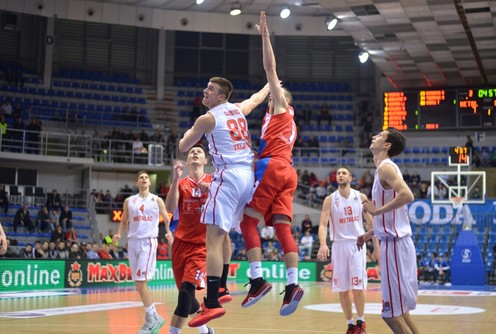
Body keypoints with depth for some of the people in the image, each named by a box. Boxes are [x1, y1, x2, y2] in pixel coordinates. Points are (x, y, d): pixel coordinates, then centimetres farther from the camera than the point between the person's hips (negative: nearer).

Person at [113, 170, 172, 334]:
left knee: (141, 282, -13)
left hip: (148, 241, -4)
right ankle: (155, 317, 16)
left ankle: (150, 319, -3)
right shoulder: (129, 201, 12)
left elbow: (167, 220, 7)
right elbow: (124, 221, 18)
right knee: (139, 283, 5)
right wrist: (119, 235, -1)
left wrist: (169, 232, -13)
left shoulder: (157, 200, 5)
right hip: (133, 241, 4)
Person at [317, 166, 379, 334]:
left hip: (357, 244, -1)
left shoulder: (361, 197, 2)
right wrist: (323, 244, -27)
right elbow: (323, 224, -10)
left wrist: (376, 247, 5)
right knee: (342, 289, 4)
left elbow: (371, 223, 8)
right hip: (339, 245, 1)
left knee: (358, 287, -8)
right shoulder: (330, 199, -1)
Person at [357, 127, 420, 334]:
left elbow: (407, 195, -28)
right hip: (393, 241, 10)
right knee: (398, 310, 15)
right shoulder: (384, 169, 19)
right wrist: (369, 234, 24)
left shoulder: (386, 167, -10)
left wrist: (376, 210, -21)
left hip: (395, 243, -10)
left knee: (392, 312, -6)